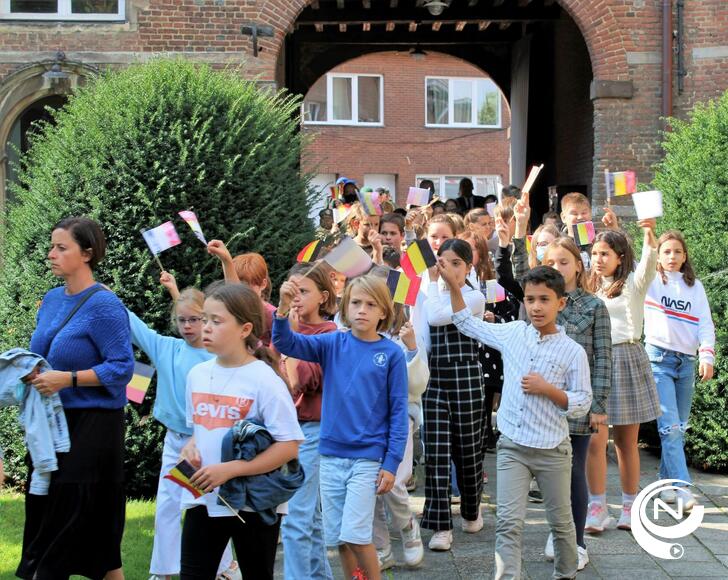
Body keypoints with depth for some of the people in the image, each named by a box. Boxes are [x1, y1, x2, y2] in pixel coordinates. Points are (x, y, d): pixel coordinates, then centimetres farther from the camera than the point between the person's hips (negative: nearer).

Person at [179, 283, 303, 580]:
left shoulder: (264, 379, -14)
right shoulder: (197, 374, 5)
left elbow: (289, 446, -18)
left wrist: (229, 469, -23)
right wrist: (190, 447, -3)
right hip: (203, 498, 5)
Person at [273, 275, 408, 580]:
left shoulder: (391, 354, -5)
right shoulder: (332, 344, 1)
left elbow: (398, 411, -3)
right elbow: (287, 343, -11)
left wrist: (391, 463, -7)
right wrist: (283, 309, -30)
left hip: (368, 457, -3)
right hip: (331, 455, 3)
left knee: (355, 534, -9)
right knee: (338, 536, 9)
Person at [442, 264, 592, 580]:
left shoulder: (573, 352, -7)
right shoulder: (513, 333, 2)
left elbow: (582, 403, -4)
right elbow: (468, 324, 13)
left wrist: (547, 389, -18)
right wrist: (453, 285, 5)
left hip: (552, 450, -1)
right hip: (512, 447, 2)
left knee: (560, 520, 15)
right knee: (508, 522, -6)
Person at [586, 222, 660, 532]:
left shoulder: (633, 282, 0)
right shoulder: (590, 288, 14)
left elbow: (648, 264, -20)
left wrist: (651, 237, -39)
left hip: (626, 358, -2)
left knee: (626, 441, 6)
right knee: (595, 440, -7)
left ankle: (630, 506, 17)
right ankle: (597, 507, -2)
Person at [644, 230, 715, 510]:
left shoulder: (694, 286, 13)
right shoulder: (651, 281, 4)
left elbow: (705, 323, 7)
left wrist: (707, 355, -7)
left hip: (687, 362, 4)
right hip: (659, 359, -4)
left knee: (679, 429, 7)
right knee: (670, 427, -13)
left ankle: (666, 482, 18)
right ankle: (682, 488, -18)